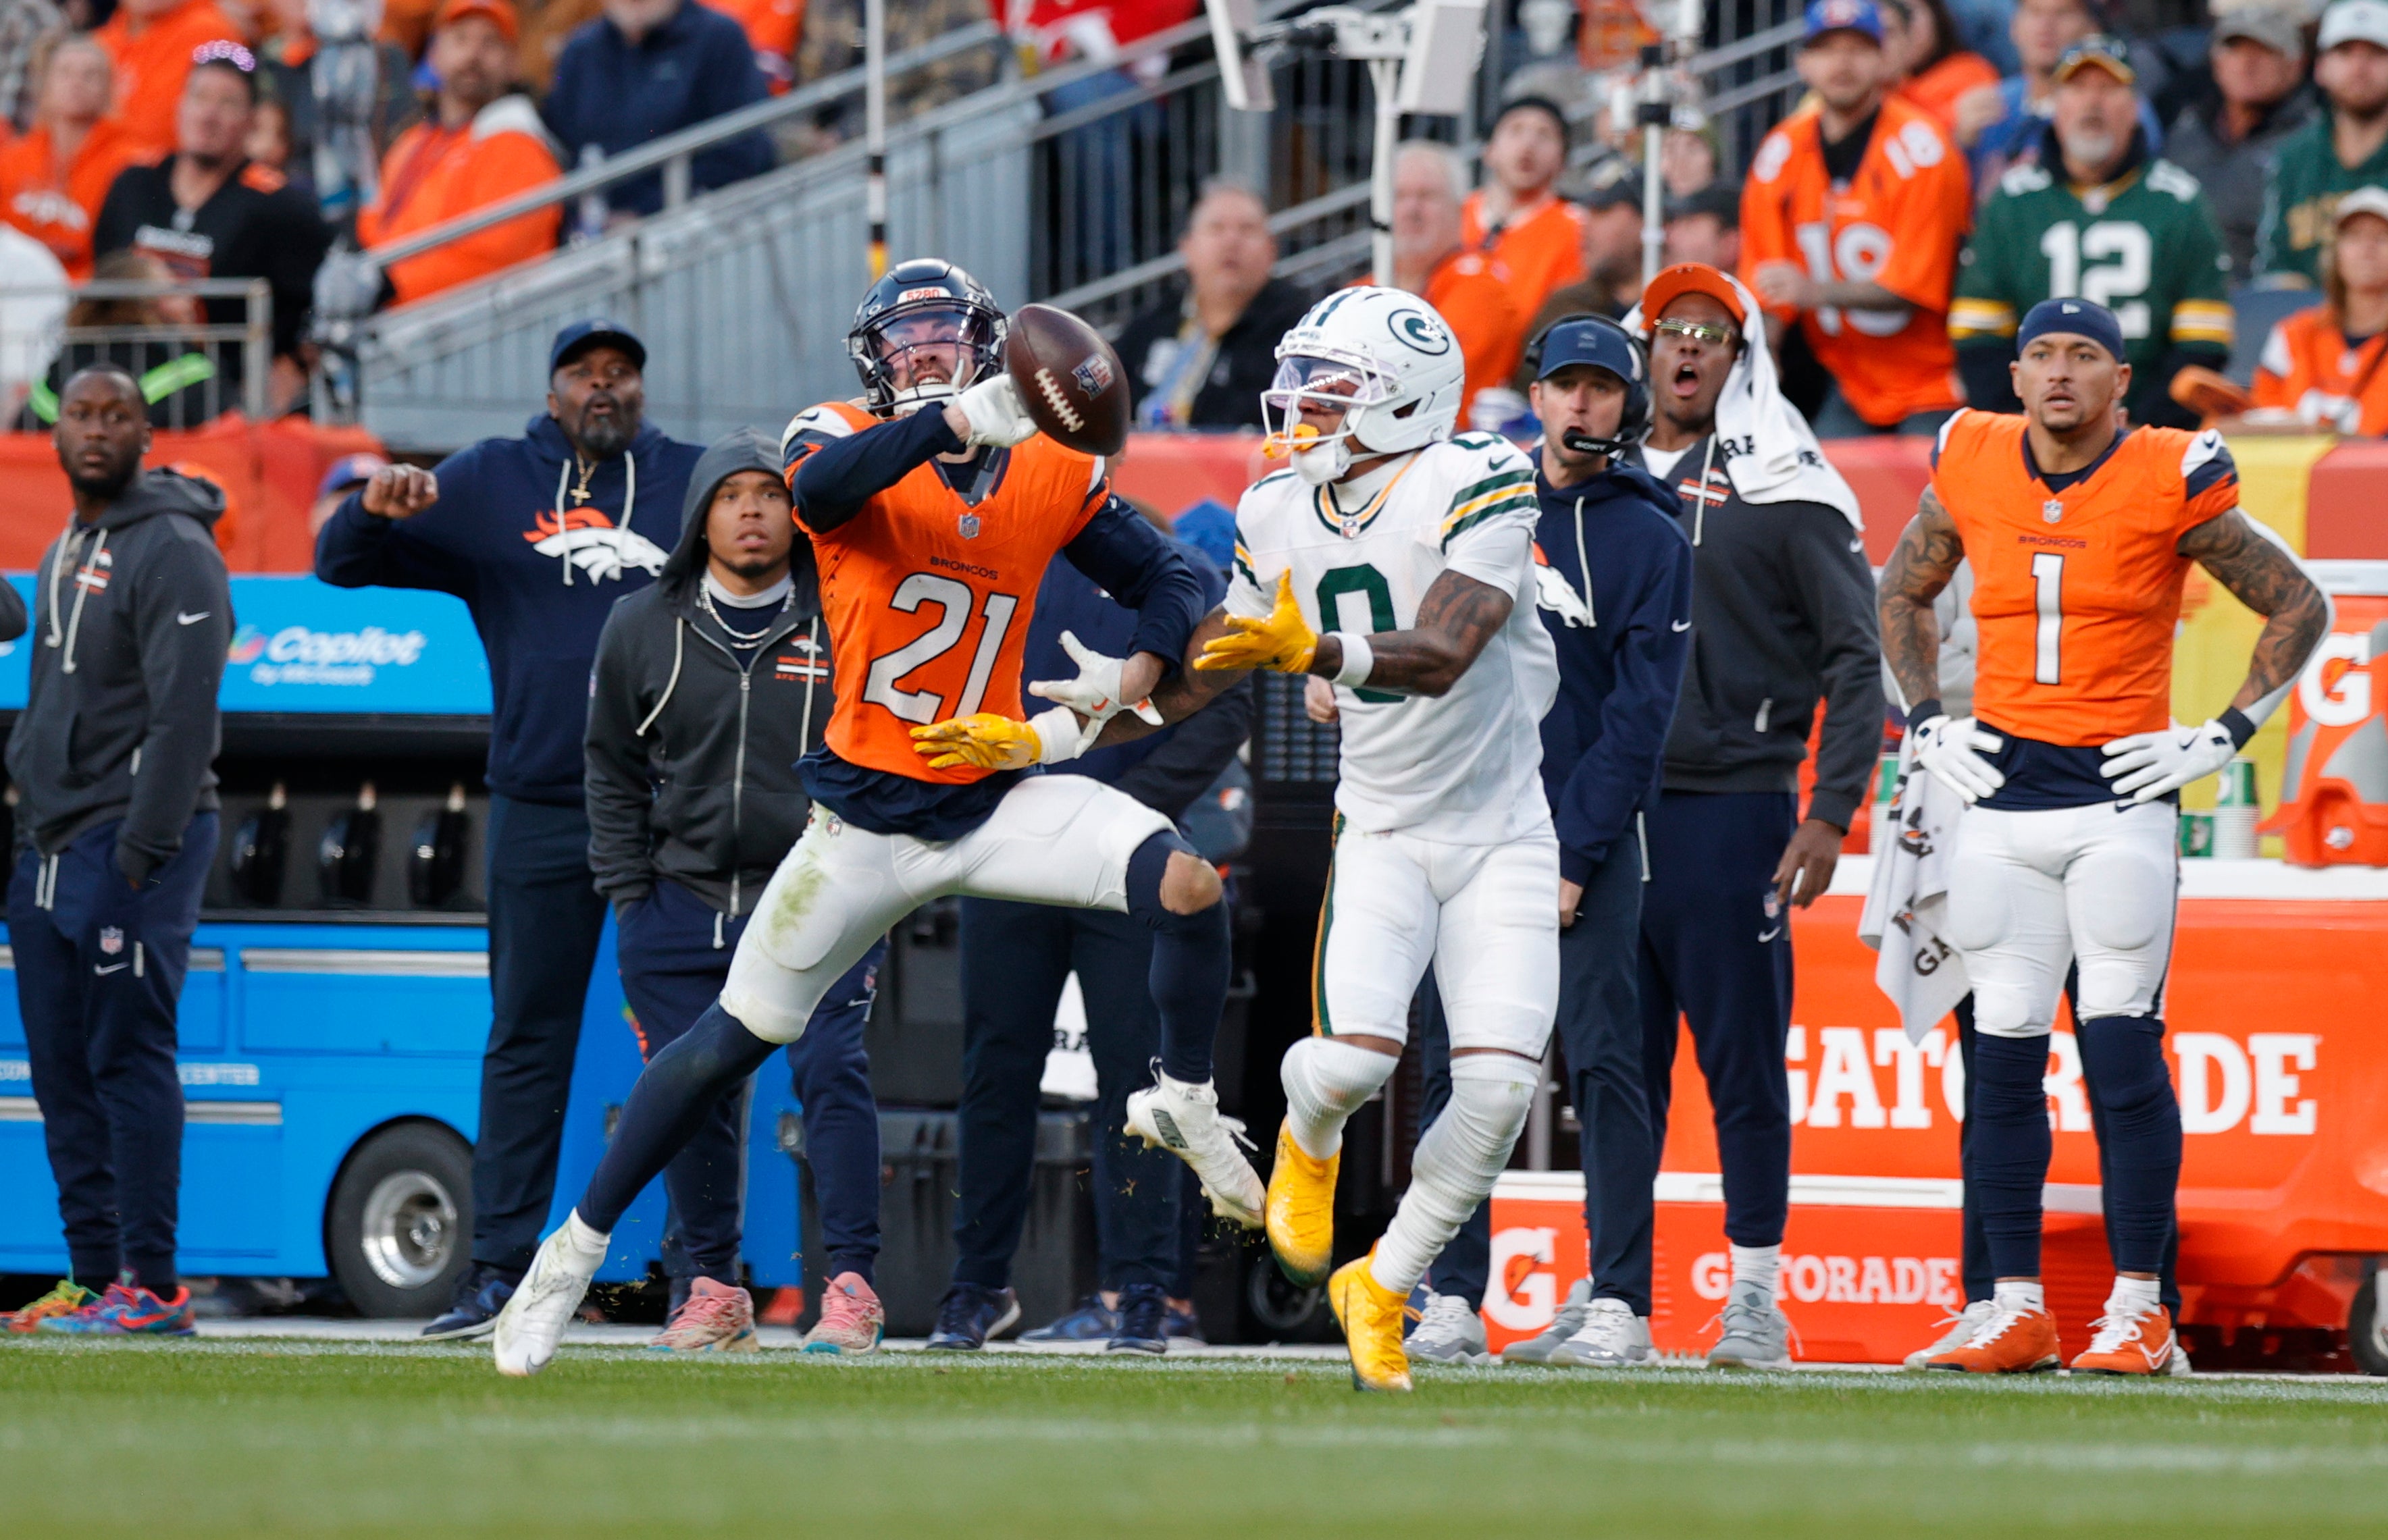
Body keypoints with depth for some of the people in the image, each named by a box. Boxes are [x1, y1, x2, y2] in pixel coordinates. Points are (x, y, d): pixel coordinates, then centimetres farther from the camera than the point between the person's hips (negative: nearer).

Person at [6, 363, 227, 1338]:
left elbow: (185, 712, -16)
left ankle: (152, 1287, -11)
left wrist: (142, 847, -20)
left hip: (133, 847, -9)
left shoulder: (172, 552, -9)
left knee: (129, 1063, -11)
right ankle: (95, 1280, 11)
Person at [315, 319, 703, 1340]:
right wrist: (377, 507, -15)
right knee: (526, 1037, 2)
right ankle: (499, 1266, 5)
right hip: (542, 807, 0)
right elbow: (342, 563, 7)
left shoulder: (695, 482, 10)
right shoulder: (488, 485, 10)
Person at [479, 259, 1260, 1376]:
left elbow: (1170, 582, 13)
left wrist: (1132, 677, -8)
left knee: (1186, 883, -21)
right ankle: (573, 1254, 17)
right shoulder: (846, 443, -9)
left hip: (997, 794, 2)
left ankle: (1184, 1107, 3)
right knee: (734, 1040, 3)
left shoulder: (1052, 474, 2)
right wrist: (957, 420, -48)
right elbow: (821, 490, -34)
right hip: (868, 814, -2)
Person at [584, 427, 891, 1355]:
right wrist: (629, 899, 5)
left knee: (830, 1070, -15)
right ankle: (710, 1290, 13)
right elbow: (614, 776, 13)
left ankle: (852, 1286, -9)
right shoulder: (643, 628, 7)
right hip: (683, 898, 2)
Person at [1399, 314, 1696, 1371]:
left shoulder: (1648, 541, 2)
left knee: (1602, 1061, -9)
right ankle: (1451, 1301, 3)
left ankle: (1620, 1304, -8)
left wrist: (1572, 857, -11)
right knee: (1456, 1064, 1)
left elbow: (1639, 716, -5)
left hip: (1590, 833, -4)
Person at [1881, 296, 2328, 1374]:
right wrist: (1927, 724, 13)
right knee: (2001, 1058, 3)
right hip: (2003, 800, 4)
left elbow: (2299, 607, 2)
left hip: (2120, 799, -4)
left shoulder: (2170, 484, -6)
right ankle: (2016, 1310, 9)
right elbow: (1901, 596, 24)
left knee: (2122, 1049, -7)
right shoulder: (1973, 469, 5)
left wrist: (2223, 738, -3)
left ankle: (2138, 1312, -1)